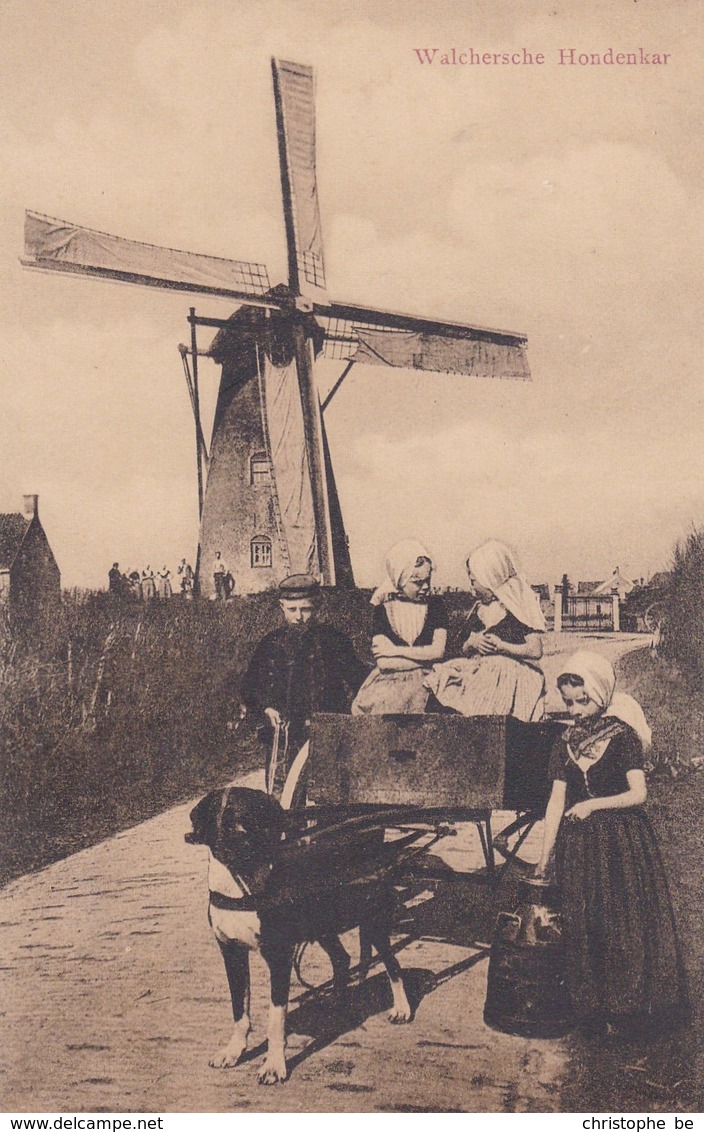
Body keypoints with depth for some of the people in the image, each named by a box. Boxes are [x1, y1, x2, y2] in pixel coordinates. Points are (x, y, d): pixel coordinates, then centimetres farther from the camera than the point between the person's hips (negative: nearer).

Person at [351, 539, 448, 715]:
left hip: (427, 681, 1)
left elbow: (438, 651, -4)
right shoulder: (383, 609, 4)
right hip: (390, 681, 0)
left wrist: (394, 650, -6)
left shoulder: (435, 605, 8)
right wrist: (424, 656, -8)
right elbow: (383, 662, -6)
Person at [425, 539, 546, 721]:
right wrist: (472, 643, -3)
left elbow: (536, 651, -6)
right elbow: (465, 651, 21)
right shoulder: (479, 607, 21)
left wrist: (502, 646, -17)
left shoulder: (520, 603, 0)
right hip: (479, 673, 6)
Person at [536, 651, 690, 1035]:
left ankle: (629, 1004, 9)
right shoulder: (566, 743, 8)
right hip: (578, 842, 4)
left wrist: (593, 804, -20)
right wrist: (544, 856, 1)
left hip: (622, 839, -4)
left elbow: (638, 793, -10)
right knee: (582, 924, 5)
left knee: (623, 920, -4)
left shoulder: (622, 735, -5)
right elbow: (557, 799, 5)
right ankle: (591, 1004, 16)